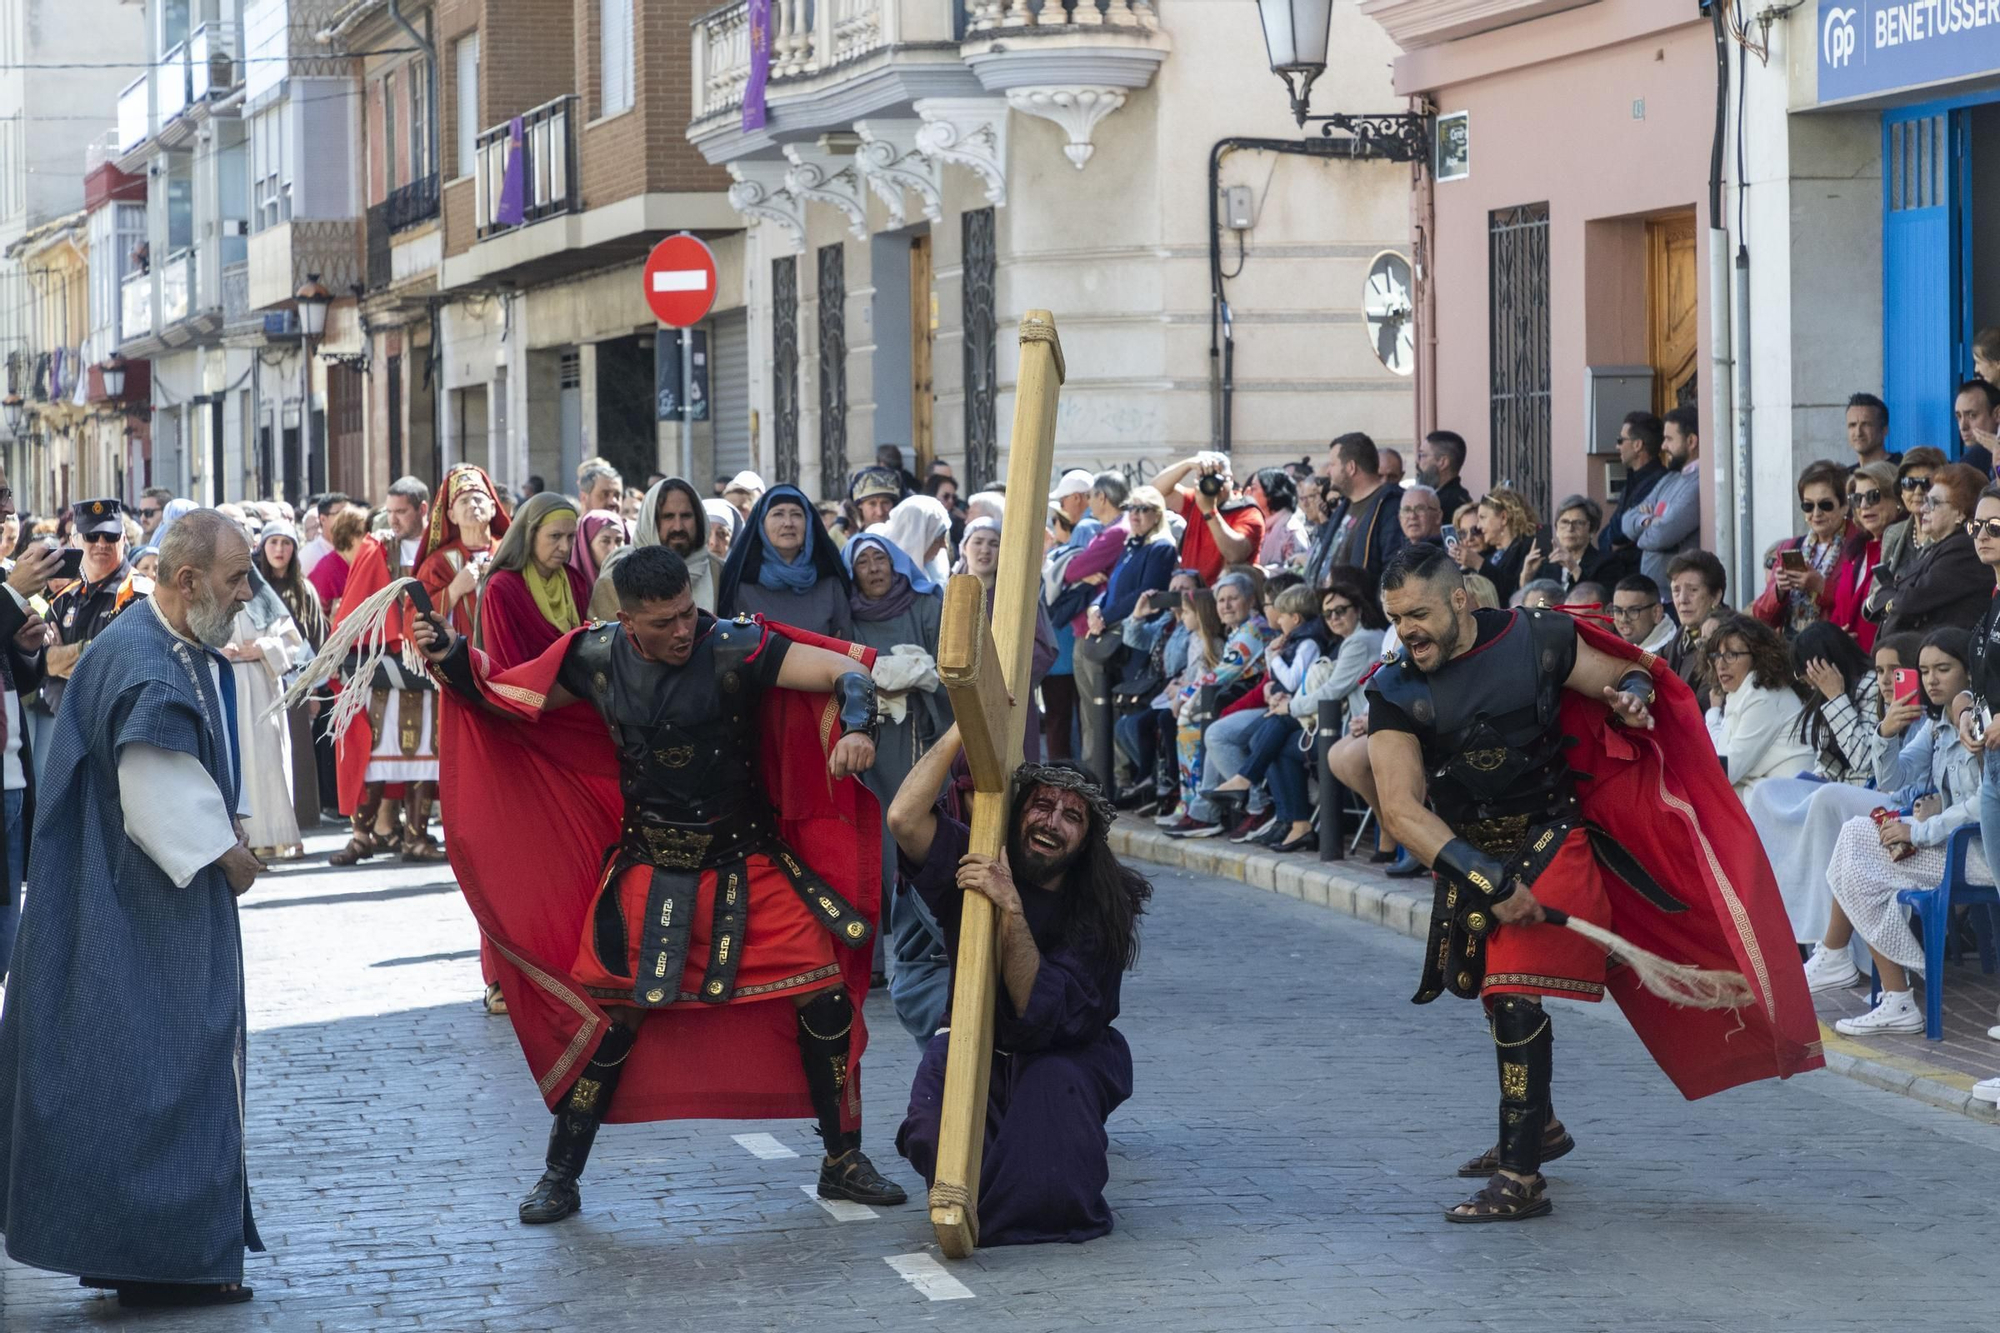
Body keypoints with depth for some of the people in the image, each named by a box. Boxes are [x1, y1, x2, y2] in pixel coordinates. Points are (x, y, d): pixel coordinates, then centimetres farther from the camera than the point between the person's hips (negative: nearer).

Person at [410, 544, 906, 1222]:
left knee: (826, 998, -6)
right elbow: (502, 696, 6)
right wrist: (450, 658, -13)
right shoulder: (596, 659, -8)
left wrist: (857, 727, -44)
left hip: (746, 864, -1)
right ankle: (560, 1177, 17)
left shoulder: (733, 648, -18)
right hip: (649, 871, 1)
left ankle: (843, 1163, 12)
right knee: (611, 1018, 0)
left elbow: (846, 670, -24)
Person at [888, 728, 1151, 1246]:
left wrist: (1010, 908, -40)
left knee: (1057, 1081, -36)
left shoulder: (1102, 908, -15)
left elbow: (1042, 1011, -27)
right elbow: (903, 819, -28)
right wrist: (963, 729, -26)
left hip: (1066, 1053, -1)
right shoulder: (974, 864, -9)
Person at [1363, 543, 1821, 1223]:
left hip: (1550, 839, -4)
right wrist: (1487, 881, -32)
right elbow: (1402, 809, -23)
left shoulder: (1536, 641, -14)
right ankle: (1538, 1126, 47)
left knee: (1516, 994, -19)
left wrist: (1631, 692, -23)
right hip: (1470, 854, 4)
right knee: (1496, 992, 23)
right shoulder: (1395, 691, -14)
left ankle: (1521, 1177, -14)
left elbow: (1627, 676, 3)